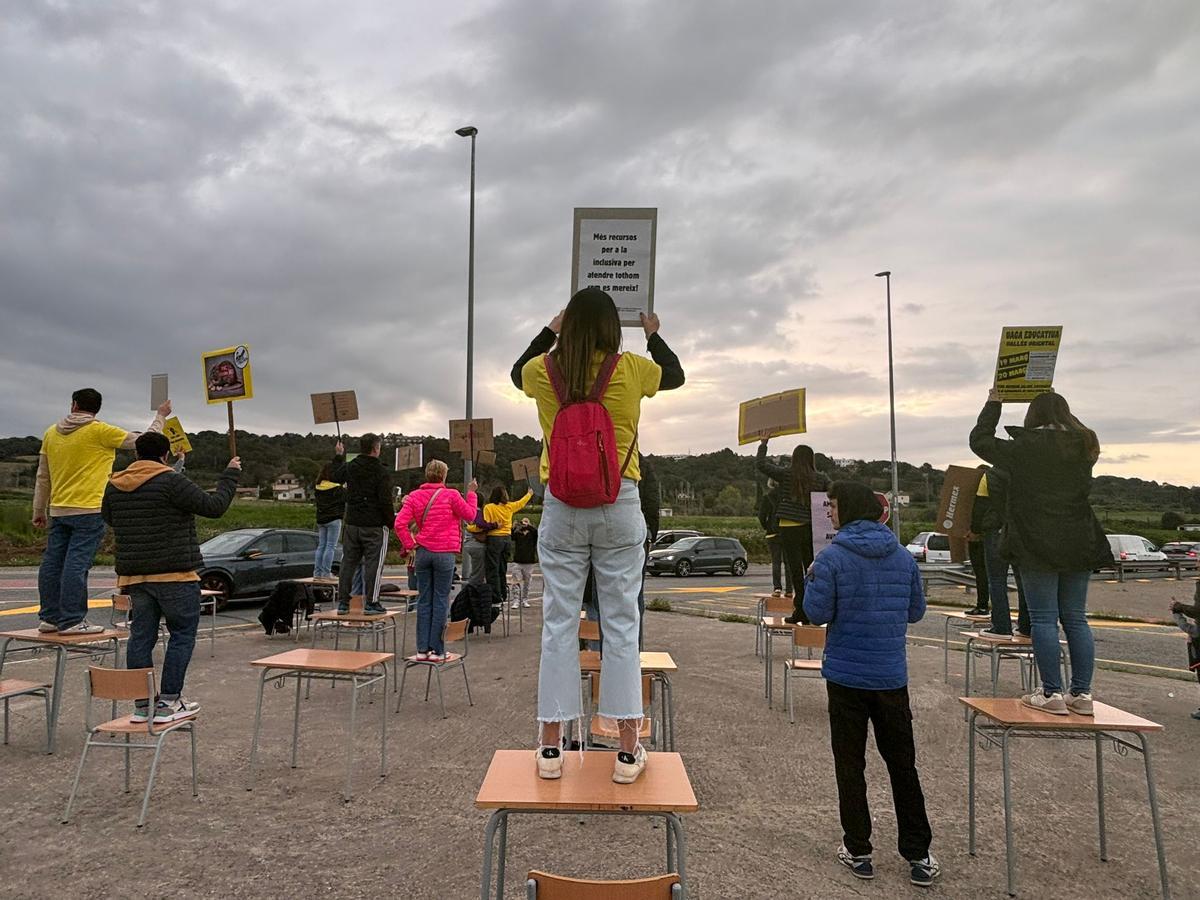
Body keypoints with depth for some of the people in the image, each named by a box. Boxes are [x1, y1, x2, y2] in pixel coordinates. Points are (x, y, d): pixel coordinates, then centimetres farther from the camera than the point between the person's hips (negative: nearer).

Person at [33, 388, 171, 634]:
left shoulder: (51, 433, 12)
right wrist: (160, 416, 13)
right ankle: (71, 621, -7)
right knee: (77, 563, -7)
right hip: (89, 510, -6)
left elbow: (43, 477, 17)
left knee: (52, 563, 9)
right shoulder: (99, 431, -7)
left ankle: (49, 617, 16)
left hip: (57, 510, 7)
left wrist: (38, 510, 23)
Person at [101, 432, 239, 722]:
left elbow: (107, 518, 26)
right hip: (174, 573, -6)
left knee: (141, 637, 10)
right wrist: (230, 474, -1)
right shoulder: (171, 481, -13)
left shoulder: (114, 486, 9)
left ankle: (141, 704, 14)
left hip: (133, 575, 6)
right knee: (182, 634, 3)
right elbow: (213, 506, -13)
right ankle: (168, 702, 2)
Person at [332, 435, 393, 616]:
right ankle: (371, 603, 2)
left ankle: (342, 602, 14)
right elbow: (385, 501, -15)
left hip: (351, 523, 6)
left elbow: (336, 476, 29)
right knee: (373, 563, 0)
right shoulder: (382, 472, -12)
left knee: (348, 562, 11)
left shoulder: (350, 467, 6)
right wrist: (392, 521, -2)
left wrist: (339, 456, 41)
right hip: (374, 526, -6)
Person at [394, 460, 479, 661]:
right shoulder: (451, 495, -5)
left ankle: (422, 649, 11)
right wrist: (471, 493, 16)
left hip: (422, 552, 3)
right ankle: (436, 650, 5)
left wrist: (410, 544, 3)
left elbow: (400, 524, -5)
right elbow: (470, 515, 6)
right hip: (444, 553, -3)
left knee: (424, 600, 9)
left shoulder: (414, 496, 4)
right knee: (440, 601, 2)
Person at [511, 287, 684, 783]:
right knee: (621, 624, 5)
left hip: (561, 508, 1)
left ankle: (550, 745, 14)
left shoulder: (543, 370, 0)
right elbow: (675, 375, 18)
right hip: (619, 507, -1)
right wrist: (653, 334, 34)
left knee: (558, 623, 7)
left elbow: (517, 371, 25)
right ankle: (627, 749, 12)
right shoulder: (631, 369, -4)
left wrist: (550, 330, 35)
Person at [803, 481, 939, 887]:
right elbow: (916, 612, 9)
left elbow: (818, 613, -12)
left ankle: (858, 851, 19)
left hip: (846, 675, -3)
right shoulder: (904, 557, 1)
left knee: (850, 765, 10)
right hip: (892, 675, 4)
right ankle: (918, 854, 21)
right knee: (902, 763, 15)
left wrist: (812, 580, 4)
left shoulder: (832, 558, -13)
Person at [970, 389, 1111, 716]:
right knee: (1076, 619, 10)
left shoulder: (1025, 447, -9)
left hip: (1038, 546, -5)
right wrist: (1054, 404, 30)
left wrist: (993, 403, 12)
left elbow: (979, 440, 2)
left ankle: (1052, 694, -1)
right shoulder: (1084, 446, 6)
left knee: (1044, 619, -1)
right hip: (1079, 546, 5)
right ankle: (1082, 694, 11)